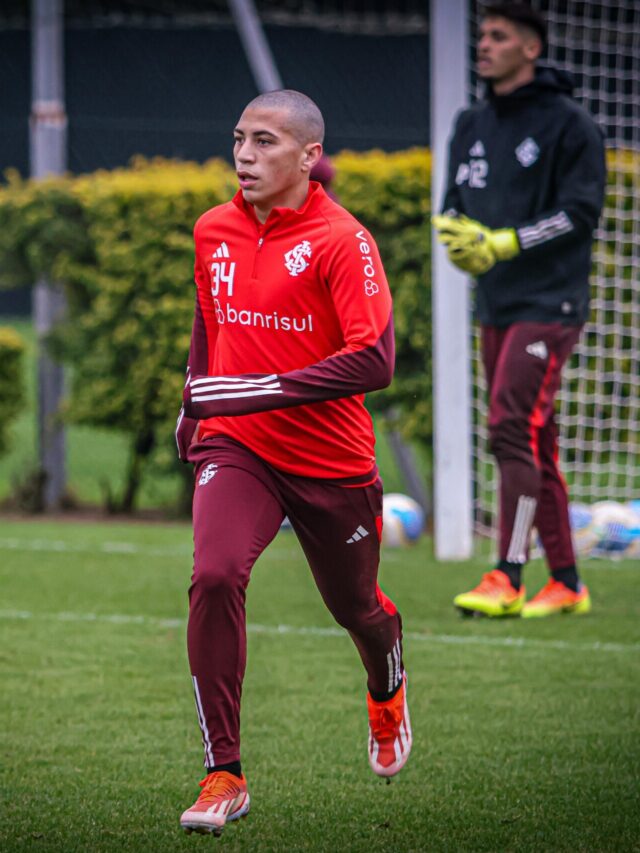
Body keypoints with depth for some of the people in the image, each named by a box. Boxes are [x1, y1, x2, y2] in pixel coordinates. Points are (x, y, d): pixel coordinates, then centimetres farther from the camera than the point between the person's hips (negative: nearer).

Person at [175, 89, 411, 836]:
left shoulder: (343, 241, -14)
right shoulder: (212, 232, 4)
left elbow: (374, 360, -22)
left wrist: (266, 390, -26)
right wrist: (194, 406, 20)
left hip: (332, 463, -3)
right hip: (234, 448, 3)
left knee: (354, 606, 17)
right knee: (214, 577, -24)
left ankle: (387, 690, 56)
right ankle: (223, 776, -18)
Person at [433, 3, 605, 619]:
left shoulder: (567, 124, -6)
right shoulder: (471, 127, 14)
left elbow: (581, 209, -11)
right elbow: (454, 203, 20)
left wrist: (504, 243, -17)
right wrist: (456, 235, -4)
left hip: (548, 303, -7)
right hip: (494, 307, 7)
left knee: (513, 427, -17)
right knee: (533, 444, 8)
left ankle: (507, 579, -18)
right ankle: (565, 583, 13)